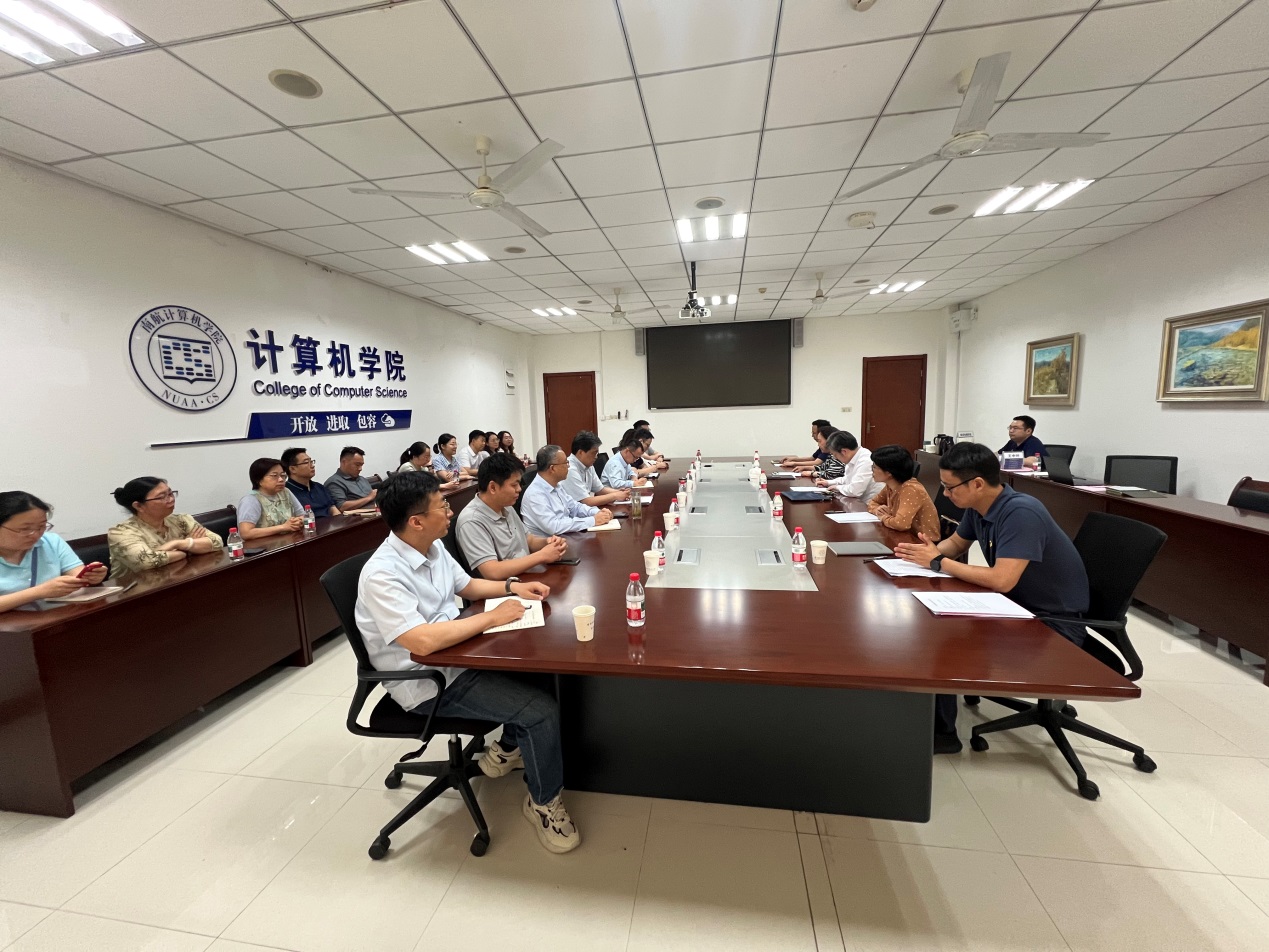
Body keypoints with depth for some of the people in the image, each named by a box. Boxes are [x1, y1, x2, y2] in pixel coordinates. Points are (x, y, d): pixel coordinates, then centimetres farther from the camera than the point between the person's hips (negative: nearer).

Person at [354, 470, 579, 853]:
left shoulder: (433, 548, 1)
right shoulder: (382, 575, -26)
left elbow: (466, 584, 17)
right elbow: (422, 641, -35)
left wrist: (512, 587, 1)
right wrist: (493, 617, -26)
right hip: (429, 681, -8)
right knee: (542, 710, -17)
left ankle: (507, 749, 24)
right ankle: (544, 802, 10)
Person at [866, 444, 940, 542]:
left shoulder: (911, 489, -24)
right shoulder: (890, 486, -1)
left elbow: (901, 523, -36)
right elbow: (872, 503, 14)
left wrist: (884, 518, -16)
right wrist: (877, 510, -8)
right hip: (908, 537, 7)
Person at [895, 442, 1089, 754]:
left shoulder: (1020, 513, -28)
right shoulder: (977, 507, -3)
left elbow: (1001, 580, -35)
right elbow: (956, 543, 14)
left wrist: (938, 562, -25)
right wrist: (931, 548, -8)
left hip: (1054, 623, -8)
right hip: (1016, 604, 8)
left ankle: (940, 732, 3)